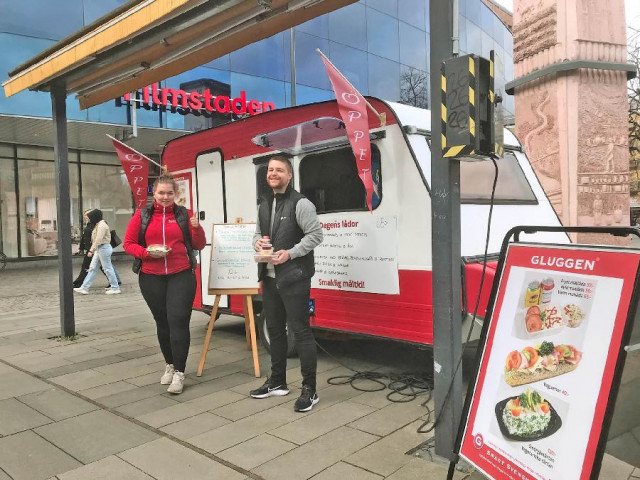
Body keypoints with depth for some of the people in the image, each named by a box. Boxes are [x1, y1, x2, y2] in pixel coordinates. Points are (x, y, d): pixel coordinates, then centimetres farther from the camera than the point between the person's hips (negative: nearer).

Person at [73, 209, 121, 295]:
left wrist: (91, 250, -24)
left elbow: (98, 239, -23)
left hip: (104, 248, -10)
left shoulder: (102, 225, -16)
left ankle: (115, 288, 6)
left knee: (107, 268, -3)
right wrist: (92, 250, 16)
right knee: (92, 268, 9)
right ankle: (84, 288, 12)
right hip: (99, 249, 10)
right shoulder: (98, 225, 15)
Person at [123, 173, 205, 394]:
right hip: (151, 278, 2)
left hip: (181, 276, -1)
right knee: (162, 323, 11)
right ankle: (170, 365, 28)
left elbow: (199, 245, 4)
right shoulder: (142, 215, 4)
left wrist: (197, 228, -15)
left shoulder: (183, 214, 4)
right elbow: (128, 243, 4)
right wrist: (147, 252, -13)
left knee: (178, 321, -8)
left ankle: (179, 372, 0)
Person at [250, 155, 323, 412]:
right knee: (274, 329, 17)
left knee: (300, 330, -5)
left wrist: (290, 253, -21)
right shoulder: (264, 204, 14)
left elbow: (315, 234, -13)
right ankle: (277, 382, 31)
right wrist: (257, 242, -1)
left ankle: (309, 390, 4)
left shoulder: (300, 203, -10)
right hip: (269, 277, 9)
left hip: (294, 277, -8)